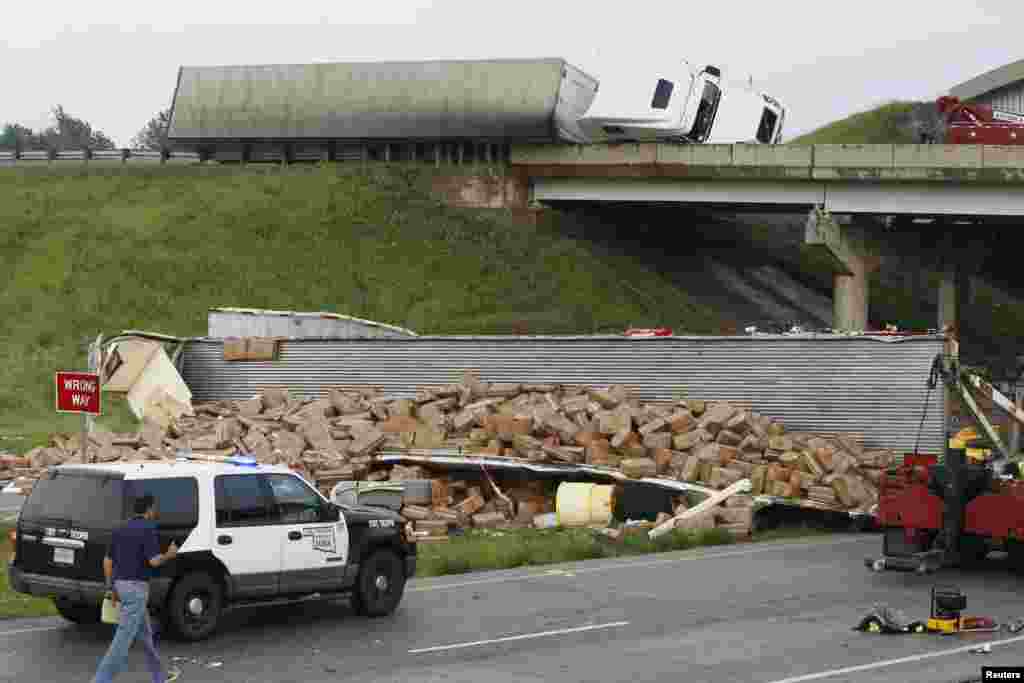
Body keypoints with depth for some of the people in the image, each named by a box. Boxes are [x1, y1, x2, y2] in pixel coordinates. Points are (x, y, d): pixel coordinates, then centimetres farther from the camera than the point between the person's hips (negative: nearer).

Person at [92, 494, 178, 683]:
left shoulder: (121, 529, 11)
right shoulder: (148, 529, -12)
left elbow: (107, 561, 12)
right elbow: (154, 561, -20)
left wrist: (112, 589, 17)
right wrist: (170, 555, 1)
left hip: (121, 585, 9)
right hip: (136, 588, -9)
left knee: (145, 633, 19)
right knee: (124, 638, -8)